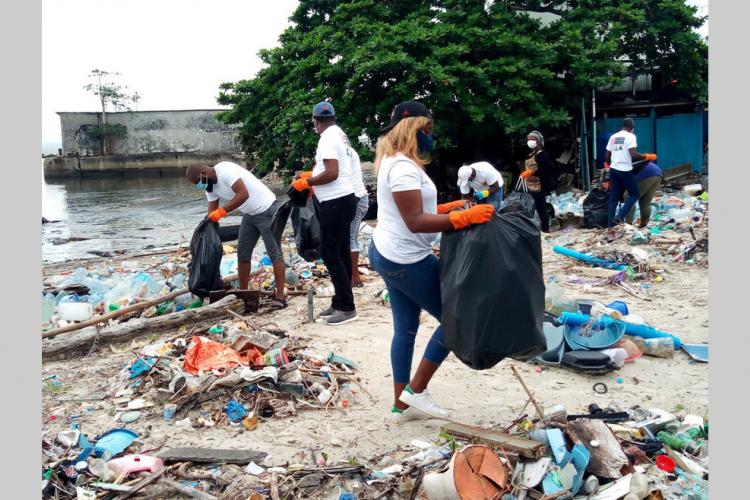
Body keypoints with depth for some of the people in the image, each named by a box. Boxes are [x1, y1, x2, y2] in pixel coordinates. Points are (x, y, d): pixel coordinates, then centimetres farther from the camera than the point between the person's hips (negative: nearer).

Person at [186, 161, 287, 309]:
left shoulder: (225, 170, -23)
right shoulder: (210, 185, 5)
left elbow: (244, 194, -32)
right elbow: (211, 214, 5)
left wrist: (222, 211, -31)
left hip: (267, 211, -10)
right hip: (249, 214, 10)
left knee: (274, 253, -7)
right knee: (242, 253, 10)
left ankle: (280, 297, -6)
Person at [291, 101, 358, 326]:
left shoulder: (328, 138, -15)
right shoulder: (339, 134, 15)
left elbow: (332, 173, -24)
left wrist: (306, 183, -12)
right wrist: (312, 175, 26)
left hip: (336, 203, -10)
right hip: (342, 200, 10)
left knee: (330, 253, -7)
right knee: (340, 253, 12)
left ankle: (346, 307, -4)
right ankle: (340, 303, 19)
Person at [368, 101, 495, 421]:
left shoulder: (394, 162, 13)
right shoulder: (403, 167, -21)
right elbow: (415, 222, -26)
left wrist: (447, 208, 7)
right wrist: (464, 218, -28)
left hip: (388, 255, 11)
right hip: (407, 261, -11)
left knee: (406, 327, 15)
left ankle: (402, 404, 23)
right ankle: (415, 391, 10)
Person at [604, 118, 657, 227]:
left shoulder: (613, 137, 12)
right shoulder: (630, 136, -6)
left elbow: (607, 156, 14)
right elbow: (633, 155, -17)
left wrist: (607, 164, 33)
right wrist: (647, 156, -3)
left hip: (613, 170, 6)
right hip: (625, 171, -6)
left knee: (613, 198, 11)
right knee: (634, 195, 9)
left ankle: (610, 225, 9)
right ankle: (619, 217, -6)